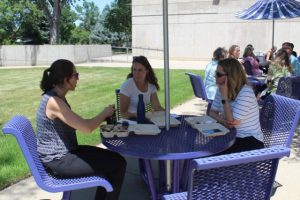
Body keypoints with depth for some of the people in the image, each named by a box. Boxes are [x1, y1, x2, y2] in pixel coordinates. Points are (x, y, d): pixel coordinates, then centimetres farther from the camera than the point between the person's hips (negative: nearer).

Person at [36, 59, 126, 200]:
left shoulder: (56, 97, 6)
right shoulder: (54, 101, -24)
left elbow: (77, 124, 13)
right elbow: (86, 127, -26)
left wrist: (102, 117, 3)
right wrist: (105, 113, -9)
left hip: (63, 153, 10)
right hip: (58, 161, -10)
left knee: (112, 158, 14)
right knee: (119, 164, -5)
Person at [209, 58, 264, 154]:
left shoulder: (246, 92, -21)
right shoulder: (221, 89, 2)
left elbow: (231, 121, -22)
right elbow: (212, 112, 2)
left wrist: (224, 96, -24)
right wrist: (223, 121, -19)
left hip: (251, 140, -6)